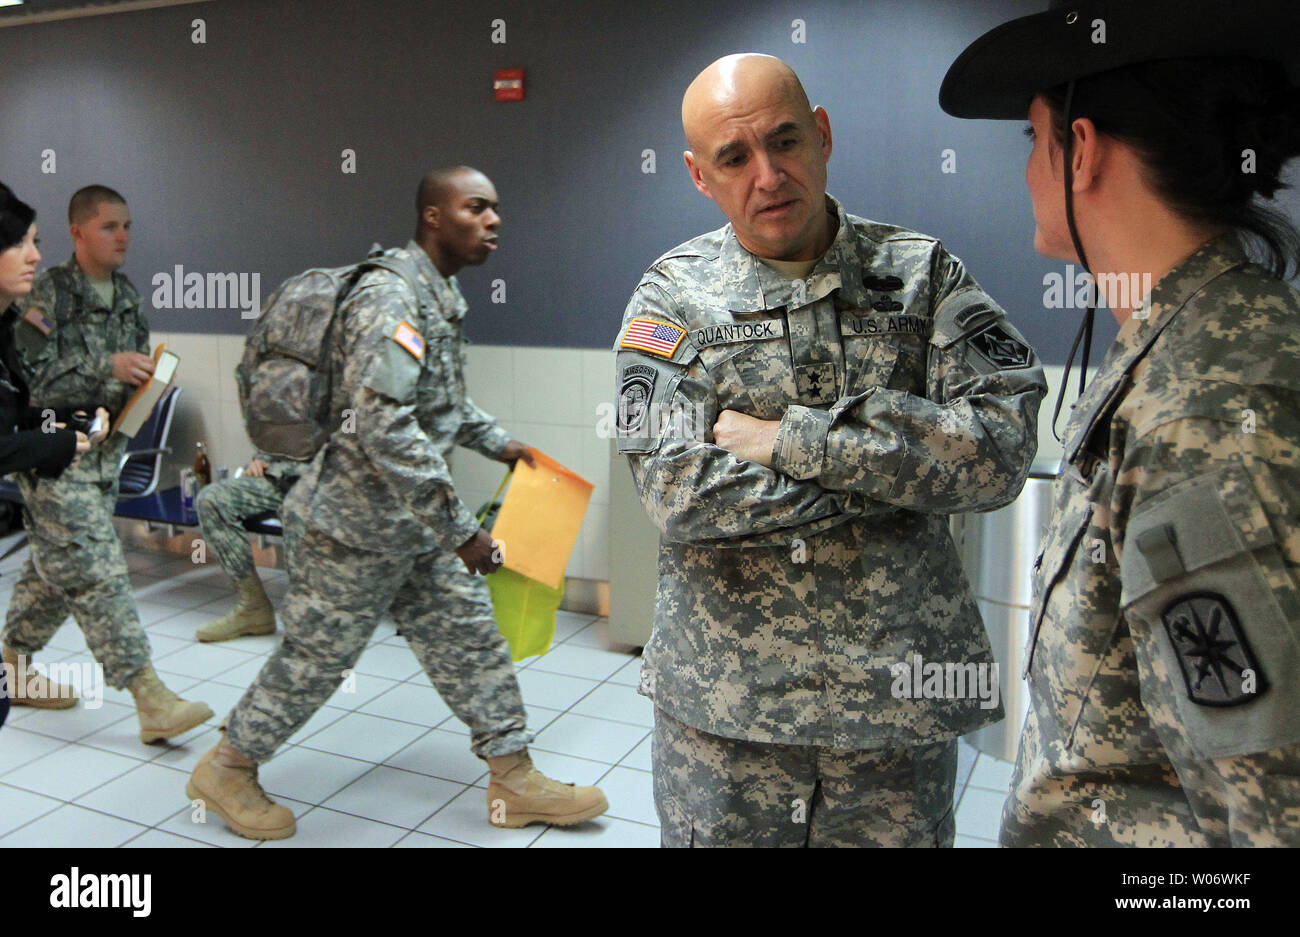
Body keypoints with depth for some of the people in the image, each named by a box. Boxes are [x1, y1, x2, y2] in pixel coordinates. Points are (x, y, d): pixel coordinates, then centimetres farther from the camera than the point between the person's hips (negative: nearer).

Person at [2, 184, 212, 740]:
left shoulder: (127, 296, 12)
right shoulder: (48, 293, -11)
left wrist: (147, 377, 1)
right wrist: (107, 369, -23)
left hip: (105, 451, 8)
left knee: (56, 568, 17)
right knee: (97, 574, -9)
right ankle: (150, 699, -11)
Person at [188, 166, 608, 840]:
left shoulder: (440, 298, 11)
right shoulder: (391, 297, -22)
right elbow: (383, 427, -31)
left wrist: (498, 444, 22)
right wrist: (460, 530, -28)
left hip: (411, 523, 9)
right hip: (356, 524, -9)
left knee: (469, 636, 10)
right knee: (316, 656, 6)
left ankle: (515, 782, 20)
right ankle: (227, 769, 30)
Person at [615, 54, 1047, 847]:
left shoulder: (924, 273, 1)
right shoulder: (673, 295, -1)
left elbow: (1002, 447, -13)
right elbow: (678, 491, -14)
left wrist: (789, 439, -18)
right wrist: (907, 464, -12)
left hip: (900, 696, 1)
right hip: (721, 700, 0)